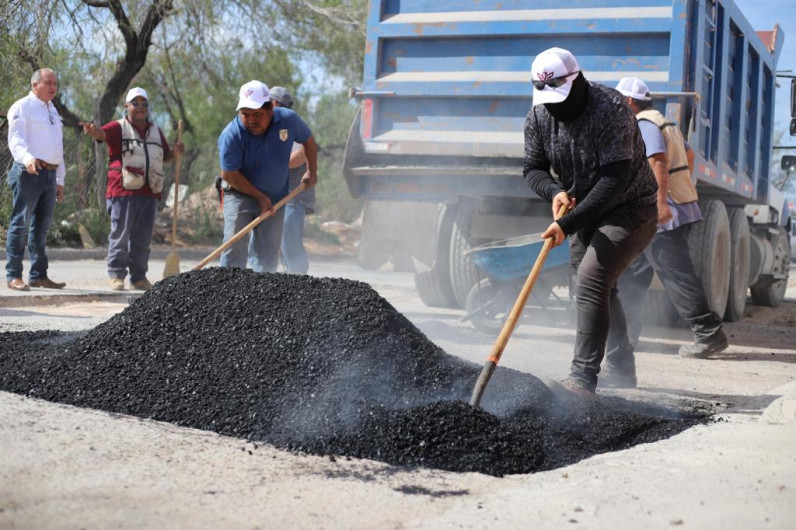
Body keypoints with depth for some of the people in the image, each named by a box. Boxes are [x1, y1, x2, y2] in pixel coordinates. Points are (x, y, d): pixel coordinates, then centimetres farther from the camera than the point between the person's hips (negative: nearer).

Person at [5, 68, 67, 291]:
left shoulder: (53, 111, 23)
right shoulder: (22, 107, -2)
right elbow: (16, 139, -16)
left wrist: (60, 180, 21)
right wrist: (27, 158, -36)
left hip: (50, 174, 8)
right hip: (28, 172, -8)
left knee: (41, 226, 10)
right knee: (20, 223, -8)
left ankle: (38, 275, 15)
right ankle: (13, 276, -6)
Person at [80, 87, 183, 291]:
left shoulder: (156, 131, 20)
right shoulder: (119, 127, 3)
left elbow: (164, 157, 28)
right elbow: (103, 133, -18)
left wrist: (175, 153, 5)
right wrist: (93, 130, -42)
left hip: (149, 193, 5)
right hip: (123, 192, -5)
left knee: (143, 239, 8)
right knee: (120, 236, -3)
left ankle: (138, 276, 15)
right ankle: (116, 275, 3)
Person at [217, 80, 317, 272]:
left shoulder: (288, 119, -13)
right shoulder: (232, 134, -24)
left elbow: (308, 140, 8)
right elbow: (229, 175, -18)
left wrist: (312, 172, 6)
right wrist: (260, 197, -14)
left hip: (275, 198, 3)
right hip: (240, 195, -3)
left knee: (267, 255, 3)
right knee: (234, 247, -13)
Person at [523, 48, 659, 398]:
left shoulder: (610, 109, -27)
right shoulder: (539, 116, -7)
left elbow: (614, 180, -32)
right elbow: (533, 168, 2)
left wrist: (569, 223, -36)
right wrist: (555, 191, -22)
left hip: (630, 210, -8)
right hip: (586, 212, 8)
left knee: (591, 280, -24)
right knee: (599, 290, 17)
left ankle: (583, 379, -27)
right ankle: (623, 366, 35)